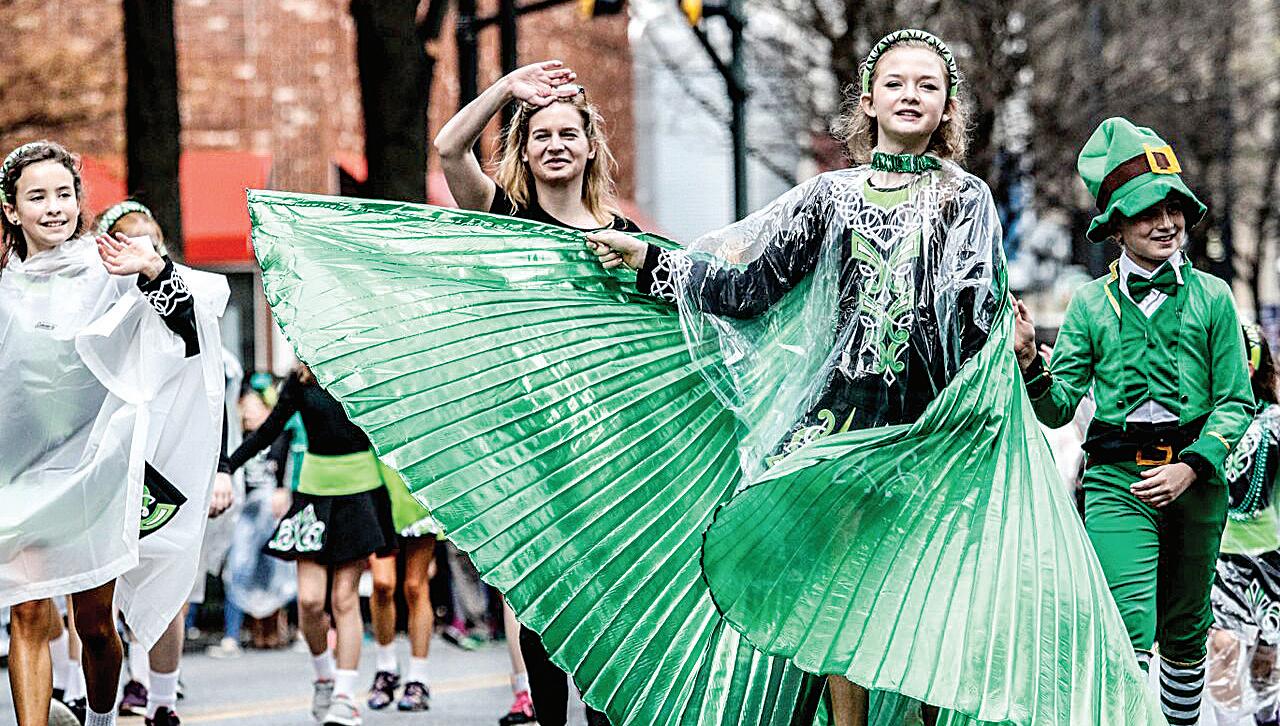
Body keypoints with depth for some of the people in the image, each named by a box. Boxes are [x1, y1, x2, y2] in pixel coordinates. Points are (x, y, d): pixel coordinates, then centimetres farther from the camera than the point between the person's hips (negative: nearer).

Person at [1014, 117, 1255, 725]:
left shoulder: (1210, 297, 5)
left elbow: (1236, 402, 3)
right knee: (1129, 631, -16)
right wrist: (1027, 358, -15)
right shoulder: (1092, 304, 5)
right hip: (1116, 481, -2)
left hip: (1196, 480, 2)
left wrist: (1190, 467, -11)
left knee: (1184, 632, 12)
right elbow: (1058, 409, 3)